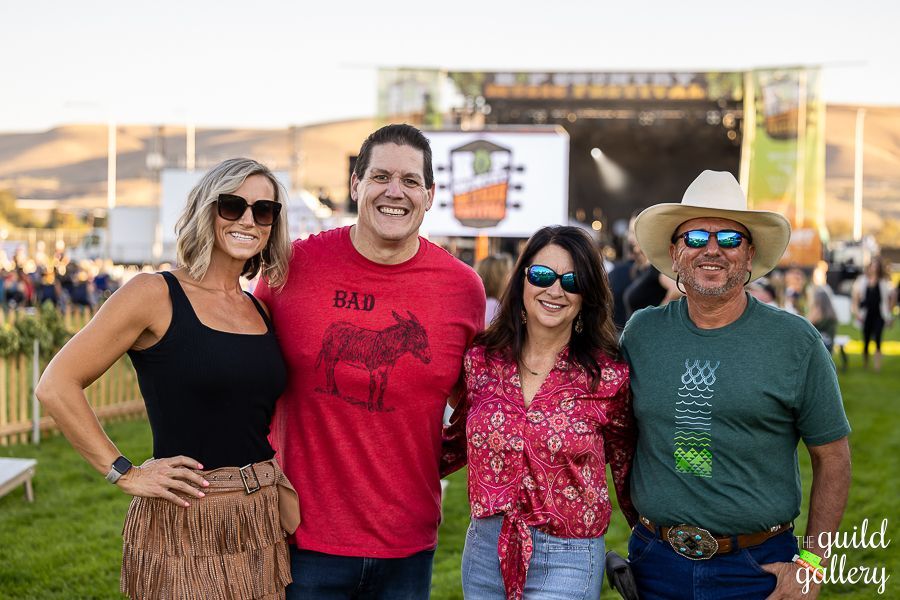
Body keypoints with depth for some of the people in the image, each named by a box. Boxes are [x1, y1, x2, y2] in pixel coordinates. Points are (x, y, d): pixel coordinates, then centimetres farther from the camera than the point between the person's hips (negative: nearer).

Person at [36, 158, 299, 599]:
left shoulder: (261, 312, 10)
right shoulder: (156, 294, -8)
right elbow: (56, 387, -11)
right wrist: (124, 474, -11)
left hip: (264, 523, 6)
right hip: (186, 528, -6)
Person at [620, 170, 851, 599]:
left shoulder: (795, 341, -5)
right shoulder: (641, 332, 0)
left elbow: (832, 456, -1)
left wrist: (811, 562, -6)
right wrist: (644, 529, 7)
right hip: (656, 562, 2)